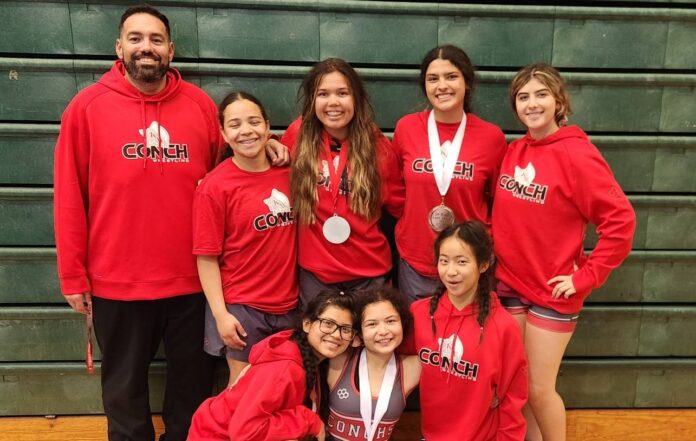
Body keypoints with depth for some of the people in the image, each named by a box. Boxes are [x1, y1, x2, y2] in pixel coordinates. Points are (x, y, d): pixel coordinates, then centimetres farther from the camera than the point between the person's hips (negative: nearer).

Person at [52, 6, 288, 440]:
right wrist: (72, 274, -2)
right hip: (116, 281, -1)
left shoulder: (202, 106, 0)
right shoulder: (87, 107, -4)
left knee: (193, 381, 19)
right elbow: (69, 198, -3)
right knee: (125, 386, 18)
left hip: (191, 278, 1)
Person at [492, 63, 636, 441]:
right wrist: (494, 258, 2)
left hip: (552, 291, -5)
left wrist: (586, 277, -16)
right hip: (508, 284, 5)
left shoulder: (577, 154, -15)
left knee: (539, 389, 6)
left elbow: (620, 220, -18)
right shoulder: (511, 152, 2)